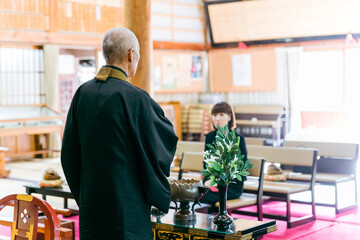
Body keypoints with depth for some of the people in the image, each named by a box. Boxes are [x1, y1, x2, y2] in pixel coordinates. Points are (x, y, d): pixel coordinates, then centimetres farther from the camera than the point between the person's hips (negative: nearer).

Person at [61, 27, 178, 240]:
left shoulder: (83, 93, 2)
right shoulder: (134, 98, -17)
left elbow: (69, 152, 8)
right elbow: (167, 140, -9)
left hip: (90, 204, 6)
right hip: (126, 207, -6)